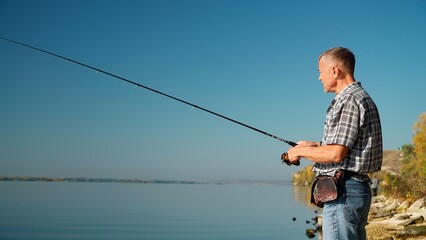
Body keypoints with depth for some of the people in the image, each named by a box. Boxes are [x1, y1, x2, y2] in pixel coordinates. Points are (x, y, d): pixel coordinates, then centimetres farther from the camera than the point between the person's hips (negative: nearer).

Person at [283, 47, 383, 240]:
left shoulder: (349, 101, -15)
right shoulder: (361, 98, 18)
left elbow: (336, 154, -20)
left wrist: (301, 151, -6)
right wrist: (315, 145, 18)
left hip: (343, 192, -11)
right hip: (358, 188, 11)